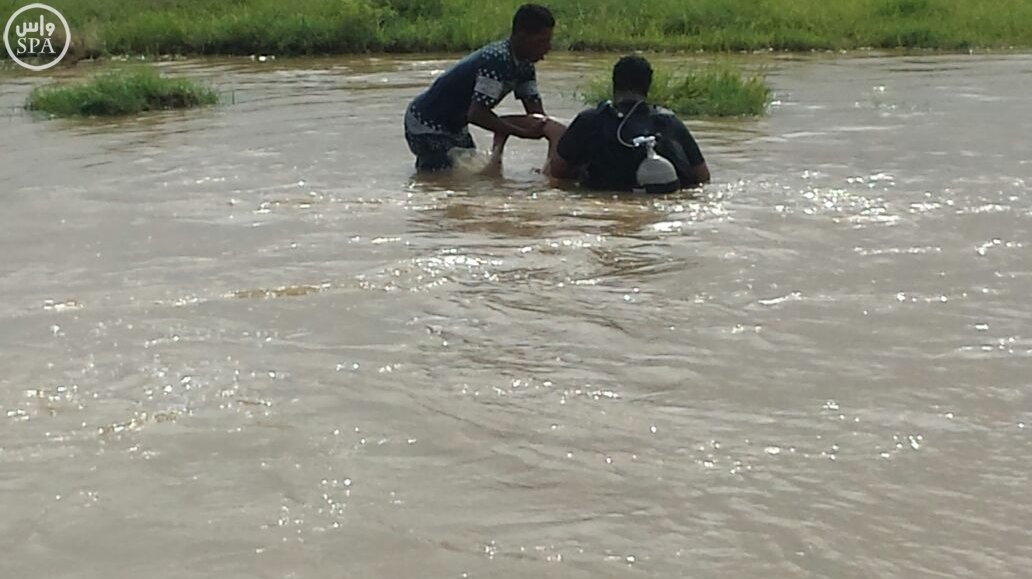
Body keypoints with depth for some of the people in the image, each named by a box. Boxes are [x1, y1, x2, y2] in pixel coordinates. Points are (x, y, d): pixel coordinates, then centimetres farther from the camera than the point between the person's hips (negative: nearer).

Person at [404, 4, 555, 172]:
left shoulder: (524, 65, -1)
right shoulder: (497, 60, -31)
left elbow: (537, 116, -1)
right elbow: (477, 114, -38)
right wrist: (523, 132, -36)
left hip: (454, 125, 9)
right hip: (426, 124, -9)